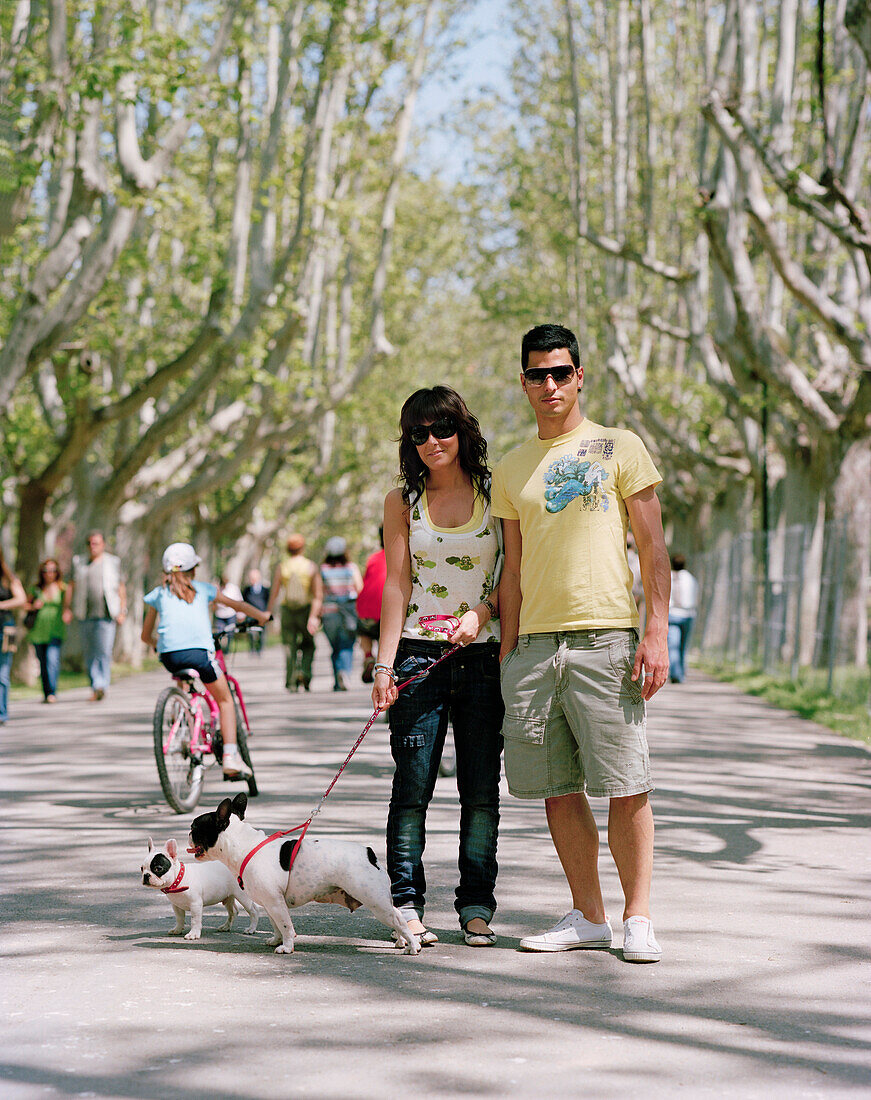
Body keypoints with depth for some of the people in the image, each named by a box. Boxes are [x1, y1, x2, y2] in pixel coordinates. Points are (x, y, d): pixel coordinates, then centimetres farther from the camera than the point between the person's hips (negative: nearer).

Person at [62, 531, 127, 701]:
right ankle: (95, 686, 9)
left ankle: (101, 687, -18)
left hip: (106, 614, -3)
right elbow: (71, 587, 13)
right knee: (89, 652, 3)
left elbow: (121, 589, 10)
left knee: (104, 651, -14)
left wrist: (122, 612, 2)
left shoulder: (113, 563, 10)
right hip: (86, 615, 3)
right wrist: (67, 609, 3)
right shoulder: (79, 563, 15)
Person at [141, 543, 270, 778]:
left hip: (169, 656, 2)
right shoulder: (202, 590, 20)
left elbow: (145, 636, 28)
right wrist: (262, 616, 51)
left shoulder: (158, 594, 22)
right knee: (225, 700, 15)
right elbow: (237, 605, 34)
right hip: (198, 652, -2)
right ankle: (230, 756, 2)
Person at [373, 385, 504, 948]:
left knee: (482, 787, 1)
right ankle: (406, 902, 1)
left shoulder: (496, 494, 5)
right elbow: (397, 584, 2)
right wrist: (385, 664, -6)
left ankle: (477, 907, 6)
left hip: (483, 655, 0)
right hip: (420, 654, 0)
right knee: (413, 783, -4)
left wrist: (481, 613, -14)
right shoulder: (403, 501, 7)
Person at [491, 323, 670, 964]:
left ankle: (638, 918, 0)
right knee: (558, 790, 5)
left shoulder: (620, 449, 4)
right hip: (535, 641, 4)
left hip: (607, 637, -4)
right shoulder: (511, 471, 16)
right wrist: (507, 653, 12)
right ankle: (588, 917, 14)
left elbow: (654, 550, 1)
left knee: (626, 786, -7)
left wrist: (657, 632, -9)